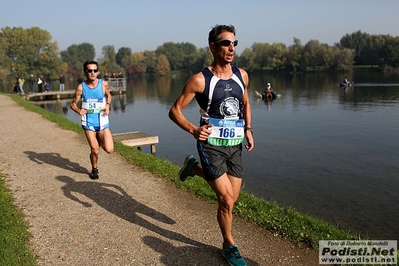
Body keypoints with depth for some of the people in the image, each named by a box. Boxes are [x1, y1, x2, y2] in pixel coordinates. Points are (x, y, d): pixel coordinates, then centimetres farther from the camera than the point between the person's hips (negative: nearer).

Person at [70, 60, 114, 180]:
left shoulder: (104, 84, -4)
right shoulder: (81, 87, -7)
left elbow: (108, 95, 16)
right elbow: (73, 104, 2)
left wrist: (107, 105, -4)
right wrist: (78, 110, -20)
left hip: (102, 122, 1)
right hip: (89, 123, -1)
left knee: (109, 150, -7)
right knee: (95, 150, 2)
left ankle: (99, 140, 27)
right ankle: (94, 170, 32)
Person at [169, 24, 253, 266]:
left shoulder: (242, 75, 2)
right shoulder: (200, 80, -13)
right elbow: (175, 110, -8)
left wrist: (248, 130, 8)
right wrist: (193, 129, -25)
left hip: (235, 145, 6)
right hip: (211, 146, -5)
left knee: (232, 199, 14)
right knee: (227, 200, -6)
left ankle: (194, 168, 37)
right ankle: (230, 246, 22)